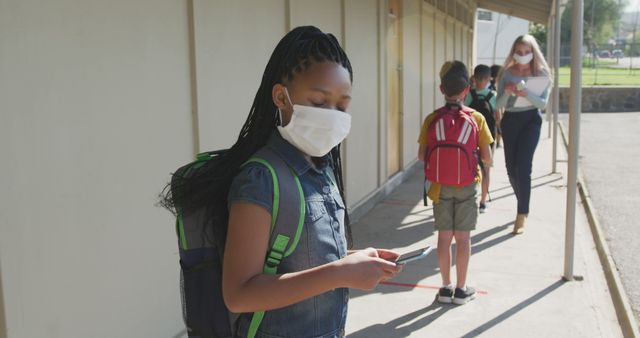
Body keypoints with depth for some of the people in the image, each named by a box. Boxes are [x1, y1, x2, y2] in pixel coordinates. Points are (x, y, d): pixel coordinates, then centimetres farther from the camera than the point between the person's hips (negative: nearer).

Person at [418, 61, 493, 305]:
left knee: (444, 236, 10)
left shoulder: (432, 119, -6)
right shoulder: (476, 118, -9)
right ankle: (461, 289, 17)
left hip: (441, 186, 1)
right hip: (467, 186, -1)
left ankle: (446, 287, 19)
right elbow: (487, 158, -8)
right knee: (463, 238, 8)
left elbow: (422, 156, -5)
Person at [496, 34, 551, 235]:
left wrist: (527, 94, -28)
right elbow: (500, 105, -2)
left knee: (523, 167, -13)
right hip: (510, 120, 3)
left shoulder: (541, 73, -2)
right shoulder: (507, 73, 1)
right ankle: (524, 207, 31)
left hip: (530, 120, -3)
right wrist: (507, 93, -22)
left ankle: (521, 215, -7)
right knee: (511, 168, 8)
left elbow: (543, 103, -10)